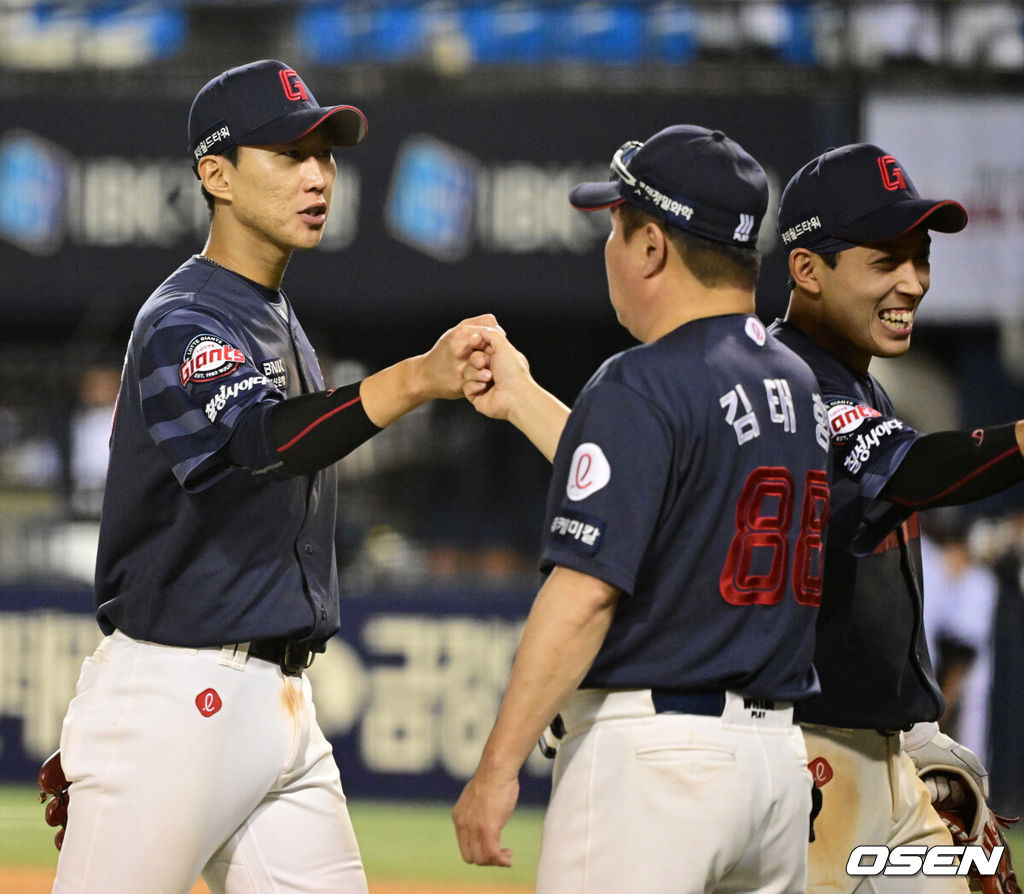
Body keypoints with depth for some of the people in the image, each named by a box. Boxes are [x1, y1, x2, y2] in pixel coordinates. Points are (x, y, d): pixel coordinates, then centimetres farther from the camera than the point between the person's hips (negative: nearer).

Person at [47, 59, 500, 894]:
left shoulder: (280, 324, 17)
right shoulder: (183, 323, -13)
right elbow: (254, 439, -33)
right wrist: (414, 380, -48)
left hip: (282, 702, 9)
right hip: (176, 696, -9)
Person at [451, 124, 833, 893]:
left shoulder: (642, 388, -12)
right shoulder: (797, 386, 13)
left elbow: (586, 593, -19)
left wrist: (497, 766, -17)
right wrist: (523, 400, 36)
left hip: (652, 744, -8)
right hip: (781, 754, 8)